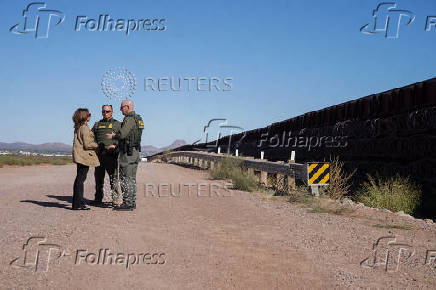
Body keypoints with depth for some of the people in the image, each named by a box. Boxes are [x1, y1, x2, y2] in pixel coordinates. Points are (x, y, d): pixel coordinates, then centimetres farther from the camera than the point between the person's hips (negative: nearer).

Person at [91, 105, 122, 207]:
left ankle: (115, 199, -4)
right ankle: (98, 199, 16)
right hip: (99, 155, 4)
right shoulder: (97, 124, 20)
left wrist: (115, 145, -17)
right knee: (99, 178, 8)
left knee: (114, 177, -7)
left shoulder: (117, 124, 10)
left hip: (111, 155, -4)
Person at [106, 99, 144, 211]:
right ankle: (132, 202, 18)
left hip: (128, 152, -10)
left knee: (125, 178, -6)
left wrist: (112, 136, -5)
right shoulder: (138, 118, 16)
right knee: (132, 178, 13)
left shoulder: (129, 119, -15)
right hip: (135, 151, 10)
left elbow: (122, 134, -24)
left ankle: (127, 204, -4)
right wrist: (116, 135, 17)